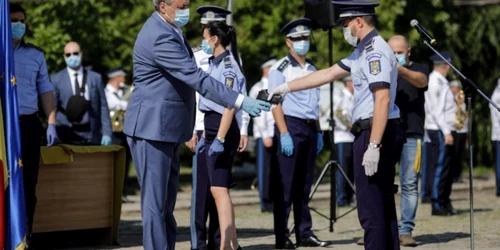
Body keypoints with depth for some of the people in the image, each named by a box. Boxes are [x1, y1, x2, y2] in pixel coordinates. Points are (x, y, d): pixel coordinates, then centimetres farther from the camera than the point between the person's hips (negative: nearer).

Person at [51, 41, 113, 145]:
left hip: (91, 136, 1)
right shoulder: (56, 79, 8)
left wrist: (107, 133, 1)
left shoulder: (95, 78, 11)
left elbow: (103, 107, 9)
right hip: (66, 136, -1)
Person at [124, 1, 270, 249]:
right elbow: (196, 78, -27)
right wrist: (240, 101, -29)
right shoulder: (160, 37, -21)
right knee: (156, 201, -7)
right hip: (152, 128, -10)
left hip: (167, 128, 10)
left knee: (166, 200, 12)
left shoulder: (167, 30, 11)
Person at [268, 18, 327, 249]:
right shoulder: (280, 68, -4)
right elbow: (275, 103, -10)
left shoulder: (311, 68, 17)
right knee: (285, 186, -5)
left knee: (304, 186, 10)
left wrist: (318, 131, 15)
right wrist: (284, 133, -18)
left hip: (310, 128, 6)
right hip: (290, 126, -6)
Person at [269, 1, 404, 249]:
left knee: (371, 209, -8)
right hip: (374, 133, 10)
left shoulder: (375, 51, -14)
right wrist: (287, 87, 26)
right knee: (383, 207, 12)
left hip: (375, 133, -10)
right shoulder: (363, 51, 17)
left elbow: (383, 100, -22)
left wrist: (373, 145, -25)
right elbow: (328, 74, 24)